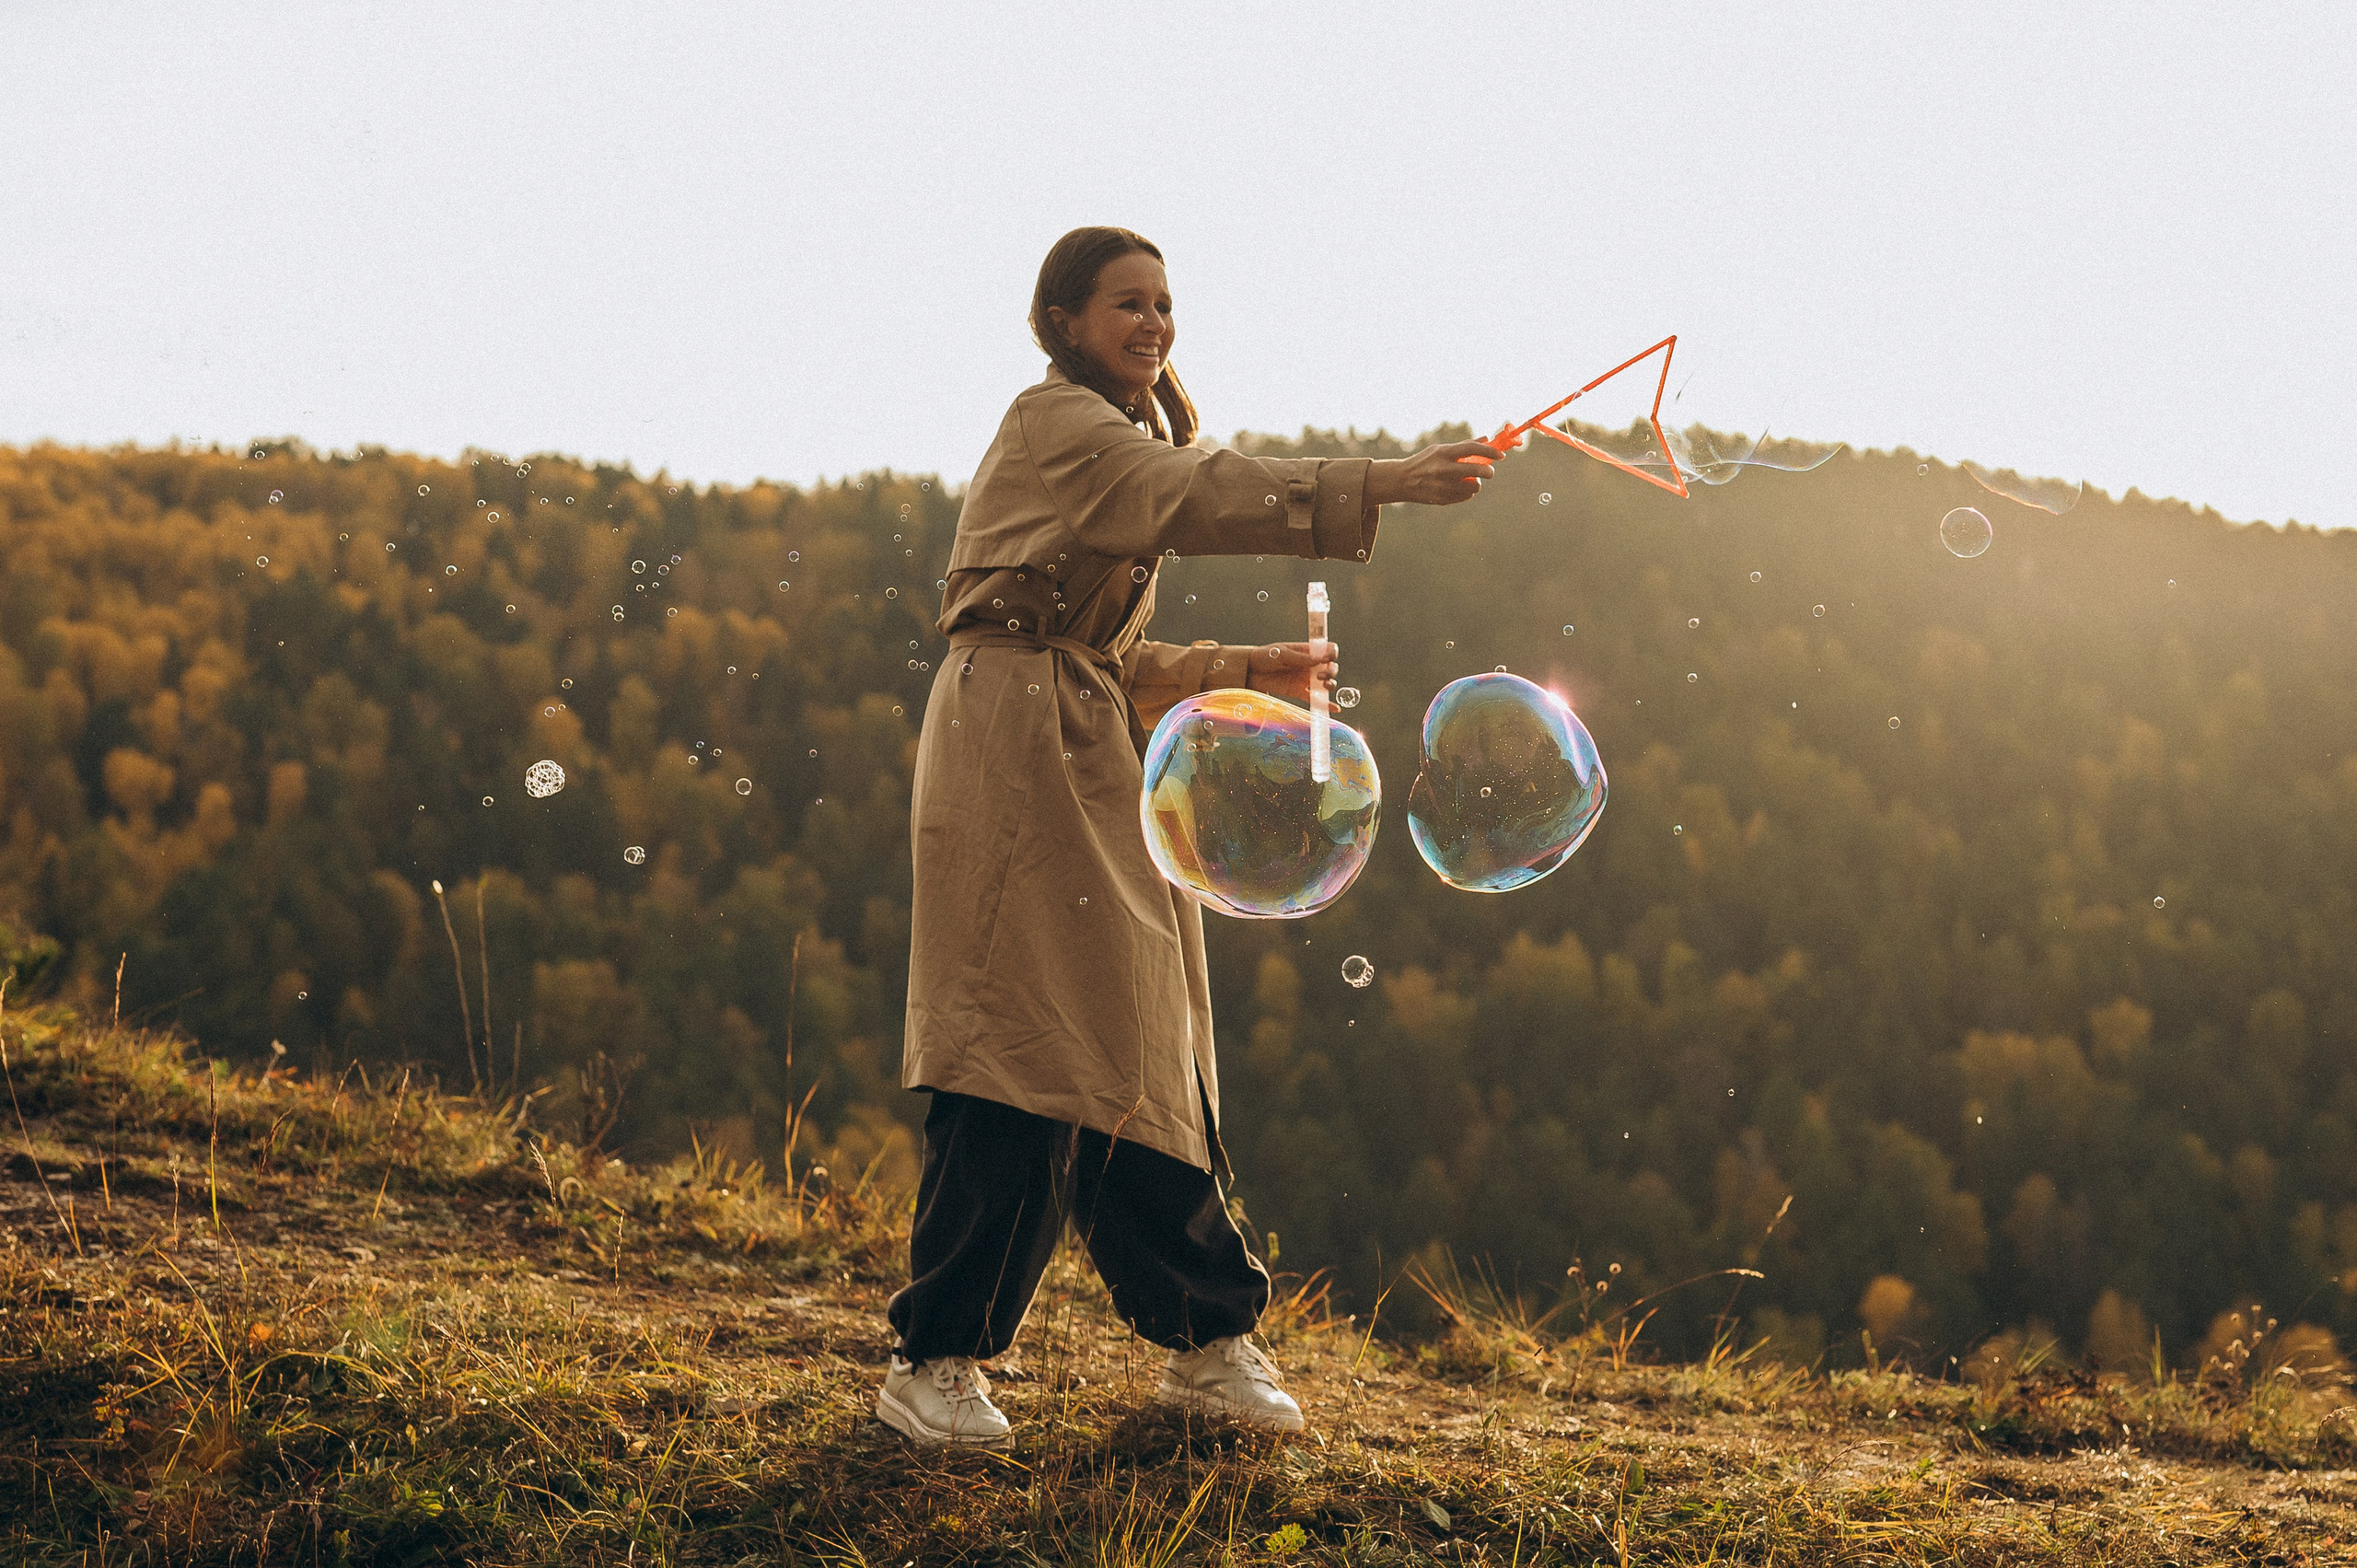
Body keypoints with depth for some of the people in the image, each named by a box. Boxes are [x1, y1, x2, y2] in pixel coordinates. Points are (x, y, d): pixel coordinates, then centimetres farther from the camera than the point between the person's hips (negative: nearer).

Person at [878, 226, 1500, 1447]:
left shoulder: (1120, 443, 23)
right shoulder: (1054, 427, -6)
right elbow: (1206, 496, -22)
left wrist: (1251, 670, 14)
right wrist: (1390, 483, -27)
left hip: (1091, 764, 9)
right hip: (1019, 758, -9)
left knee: (1134, 1054, 9)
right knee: (1028, 1064, -11)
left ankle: (1207, 1339, 14)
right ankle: (934, 1361, -4)